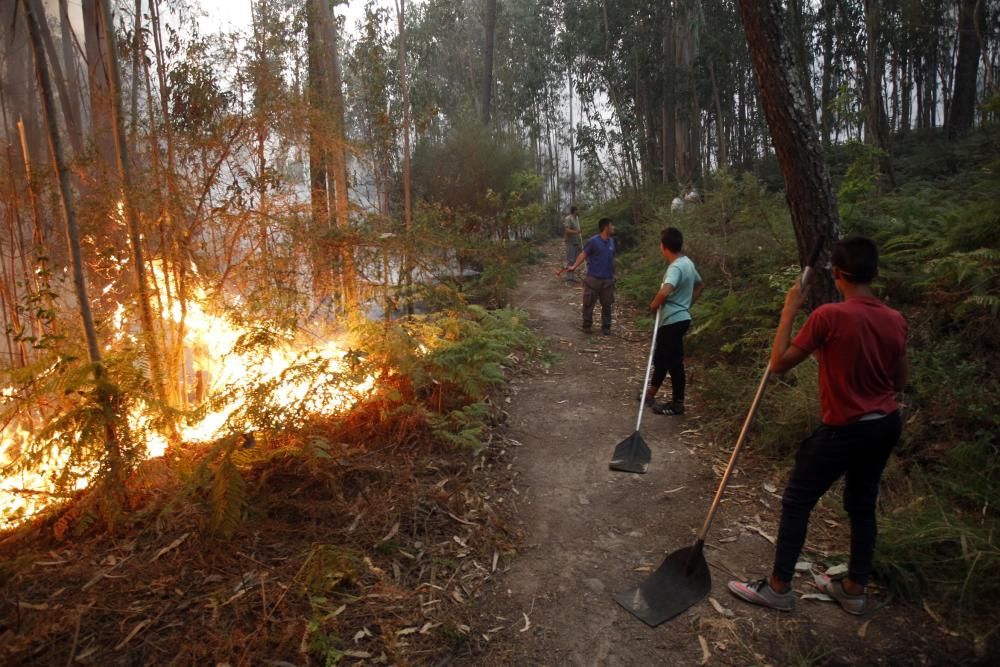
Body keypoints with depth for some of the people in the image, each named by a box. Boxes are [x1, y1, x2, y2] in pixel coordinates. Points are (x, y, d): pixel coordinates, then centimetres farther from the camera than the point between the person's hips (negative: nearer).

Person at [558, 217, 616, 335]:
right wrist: (573, 266, -21)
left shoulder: (611, 241, 6)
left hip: (607, 280, 5)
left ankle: (606, 327, 20)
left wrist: (613, 275, 18)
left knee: (607, 304, 9)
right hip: (593, 279, -5)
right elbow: (583, 254, -10)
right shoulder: (594, 241, -12)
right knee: (589, 304, 4)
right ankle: (587, 326, 19)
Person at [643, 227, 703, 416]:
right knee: (660, 357, 19)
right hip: (678, 318, 10)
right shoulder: (687, 262, 9)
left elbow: (665, 291, -39)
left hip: (673, 321, -10)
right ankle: (651, 393, 33)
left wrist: (654, 304, -20)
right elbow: (700, 285, 25)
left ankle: (677, 404, 13)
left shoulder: (676, 267, -22)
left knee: (674, 362, 2)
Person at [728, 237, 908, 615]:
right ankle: (854, 589, 32)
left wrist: (789, 310, -11)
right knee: (862, 505, 20)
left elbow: (779, 363, -16)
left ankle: (778, 588, 15)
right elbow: (900, 381, 8)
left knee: (796, 503, 6)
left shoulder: (829, 316, -22)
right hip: (886, 425, 7)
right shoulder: (895, 321, -2)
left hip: (844, 430, -7)